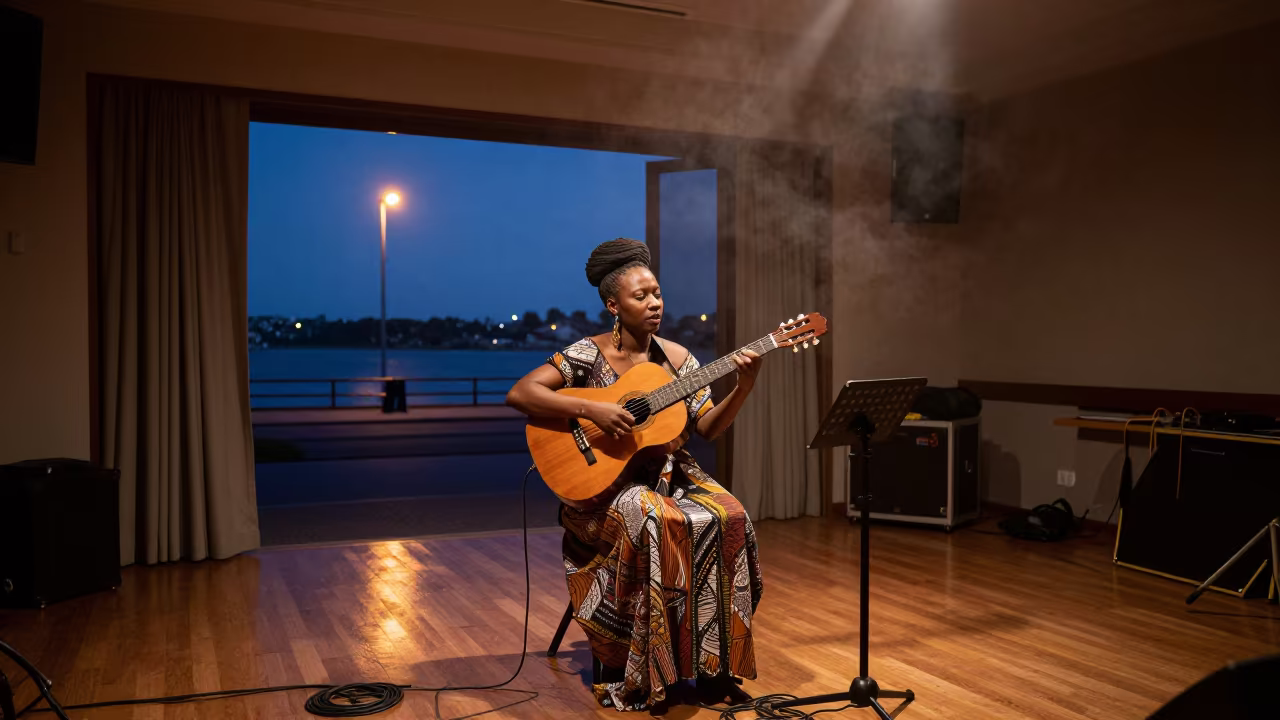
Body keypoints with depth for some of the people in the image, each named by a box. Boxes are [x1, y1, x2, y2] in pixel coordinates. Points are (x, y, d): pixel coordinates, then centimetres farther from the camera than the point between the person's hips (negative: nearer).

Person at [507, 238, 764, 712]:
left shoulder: (677, 358, 6)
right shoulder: (589, 354, -8)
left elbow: (708, 427, 2)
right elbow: (519, 394, -17)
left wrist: (744, 387, -14)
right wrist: (590, 410, -26)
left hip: (670, 472, 5)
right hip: (606, 480, -5)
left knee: (729, 521, -23)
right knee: (656, 524, -35)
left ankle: (711, 664, -10)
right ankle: (656, 673, -21)